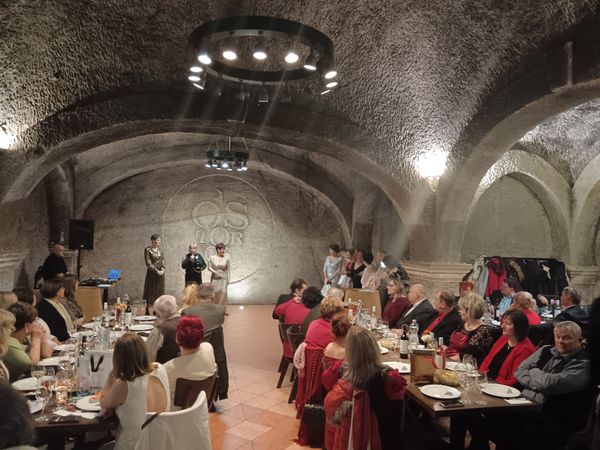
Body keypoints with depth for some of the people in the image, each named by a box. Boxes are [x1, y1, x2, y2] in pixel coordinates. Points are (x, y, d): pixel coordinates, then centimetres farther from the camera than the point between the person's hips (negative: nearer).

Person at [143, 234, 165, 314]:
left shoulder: (159, 250, 10)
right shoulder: (147, 250, -9)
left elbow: (163, 260, 10)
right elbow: (148, 263, -13)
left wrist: (162, 269, -6)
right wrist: (156, 271, -16)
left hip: (160, 274, 6)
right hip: (152, 274, -6)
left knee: (159, 293, 7)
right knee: (151, 294, -3)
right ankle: (149, 313, 1)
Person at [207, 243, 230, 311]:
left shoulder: (226, 258, -4)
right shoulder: (212, 257, -4)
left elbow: (228, 269, 1)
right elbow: (209, 267, 0)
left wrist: (228, 279, 1)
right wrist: (215, 272, -17)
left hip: (223, 279, 0)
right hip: (215, 279, 0)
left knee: (223, 294, -2)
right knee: (215, 294, 3)